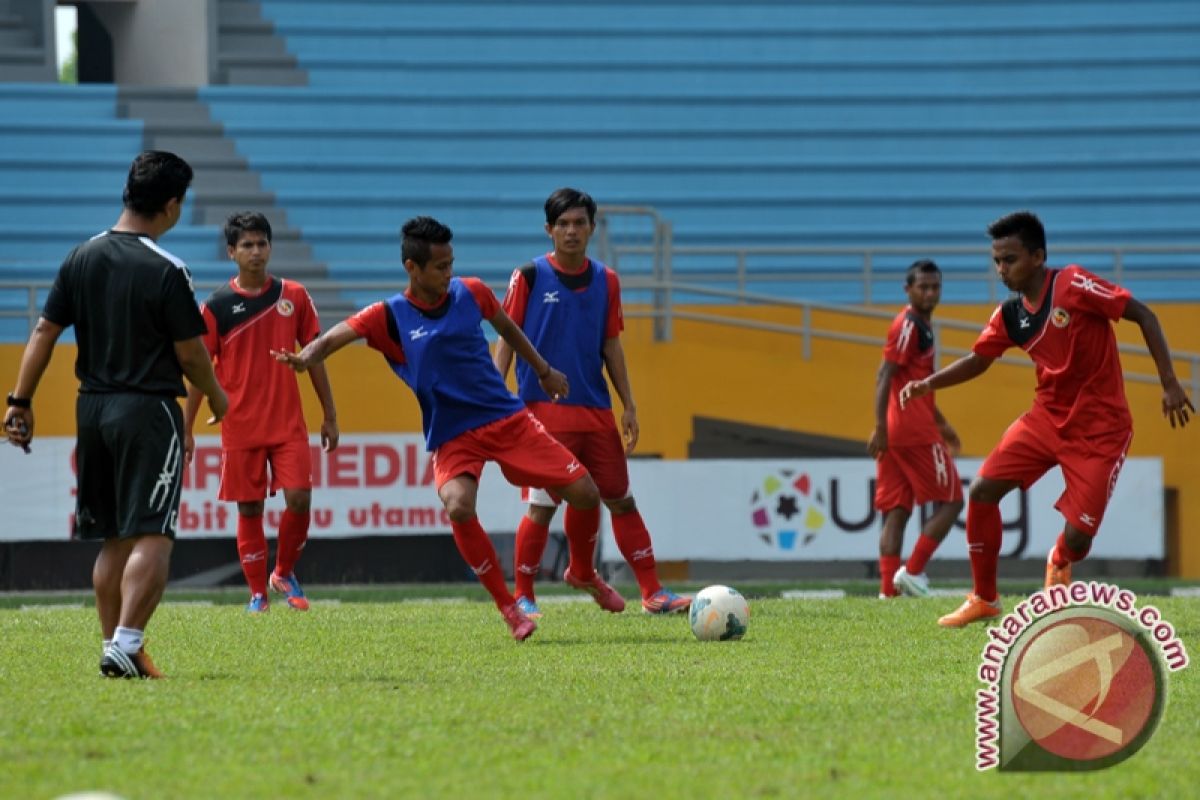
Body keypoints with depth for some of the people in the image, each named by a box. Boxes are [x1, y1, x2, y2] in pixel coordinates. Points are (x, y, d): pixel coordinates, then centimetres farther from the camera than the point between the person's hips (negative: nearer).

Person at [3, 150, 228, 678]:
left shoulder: (82, 258, 5)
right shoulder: (166, 271, -13)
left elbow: (44, 332, 5)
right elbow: (191, 355, -8)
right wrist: (215, 396, 10)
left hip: (92, 408, 6)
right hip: (149, 410, -6)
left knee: (114, 540, 14)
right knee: (152, 538, -6)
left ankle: (114, 647, 15)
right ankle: (126, 644, -17)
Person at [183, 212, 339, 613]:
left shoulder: (293, 296, 3)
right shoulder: (216, 306, -3)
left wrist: (329, 415, 9)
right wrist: (187, 429, -2)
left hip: (289, 422, 1)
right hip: (240, 426, -1)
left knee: (299, 498, -10)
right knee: (249, 508, 2)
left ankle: (284, 572, 14)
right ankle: (257, 592, 13)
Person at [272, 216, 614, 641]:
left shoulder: (471, 293, -1)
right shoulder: (389, 317, -11)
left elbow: (506, 327, 19)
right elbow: (334, 338, -22)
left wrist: (544, 371, 29)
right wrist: (306, 357, -44)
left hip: (508, 419, 3)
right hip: (453, 437, -3)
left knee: (585, 493, -1)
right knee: (458, 507, -32)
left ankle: (584, 573, 31)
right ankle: (508, 608, -15)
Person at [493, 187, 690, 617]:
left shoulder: (606, 280, 9)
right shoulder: (529, 276, -3)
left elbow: (611, 346, 14)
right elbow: (507, 340, -1)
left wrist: (629, 405, 9)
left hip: (596, 412, 4)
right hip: (545, 409, -4)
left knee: (622, 500, 3)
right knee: (543, 506, -6)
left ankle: (653, 592, 6)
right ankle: (523, 597, 7)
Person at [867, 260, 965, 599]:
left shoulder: (921, 326, 19)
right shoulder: (908, 326, -11)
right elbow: (885, 376, -18)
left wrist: (940, 422, 33)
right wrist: (881, 427, -24)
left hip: (895, 432, 9)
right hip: (916, 431, -9)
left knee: (896, 512, 4)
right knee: (951, 501, -1)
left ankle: (888, 590, 0)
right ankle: (912, 571, -6)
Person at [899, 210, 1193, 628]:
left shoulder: (1073, 284, -18)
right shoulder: (1009, 315, 0)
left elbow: (1143, 316, -15)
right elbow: (978, 359, 13)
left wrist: (1170, 383, -18)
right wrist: (928, 383, -3)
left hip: (1099, 428, -6)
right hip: (1047, 417, 6)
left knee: (1078, 537, -10)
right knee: (982, 490, -7)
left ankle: (1059, 564, 31)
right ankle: (984, 599, 8)